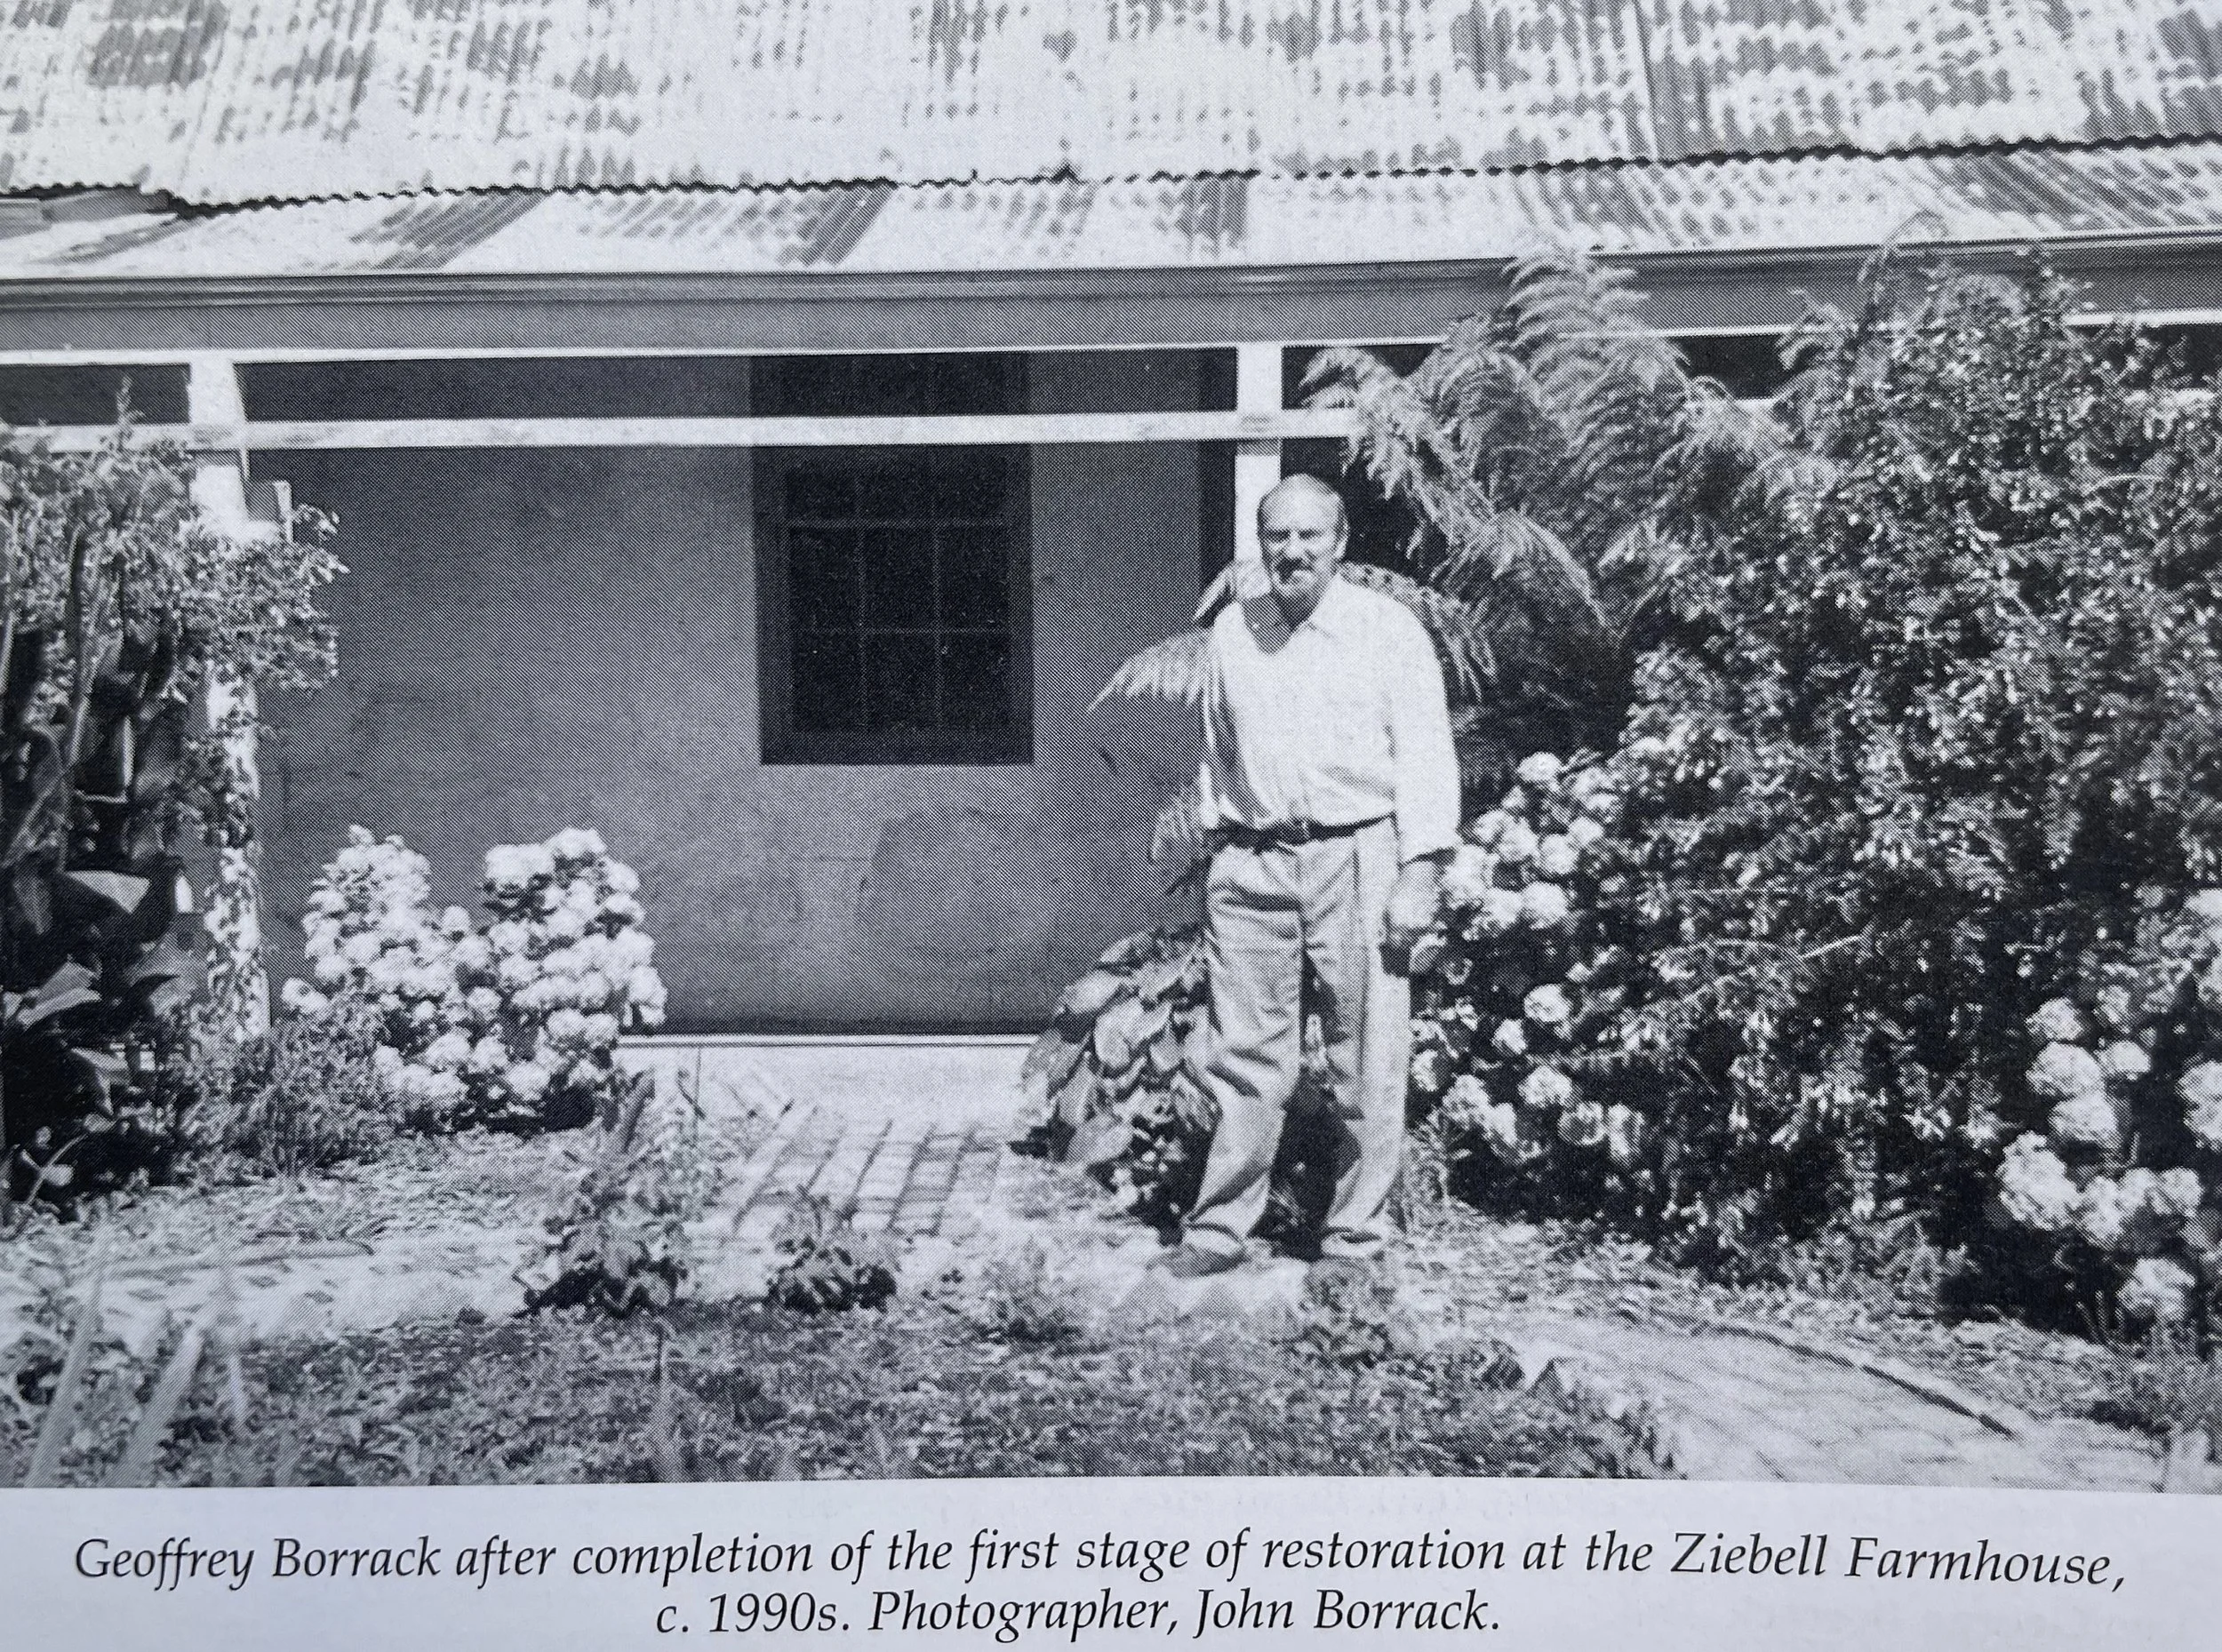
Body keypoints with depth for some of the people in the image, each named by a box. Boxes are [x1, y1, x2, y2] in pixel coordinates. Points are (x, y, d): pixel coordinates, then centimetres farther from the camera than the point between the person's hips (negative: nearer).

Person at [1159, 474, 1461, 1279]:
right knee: (1243, 1056, 5)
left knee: (1366, 1066, 1)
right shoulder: (1231, 632, 12)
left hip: (1357, 859, -3)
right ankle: (1219, 1229, 14)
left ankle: (1354, 1239, 11)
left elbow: (1425, 754, -4)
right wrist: (1218, 849, 15)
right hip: (1252, 862, 3)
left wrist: (1420, 872, -10)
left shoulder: (1388, 629, -1)